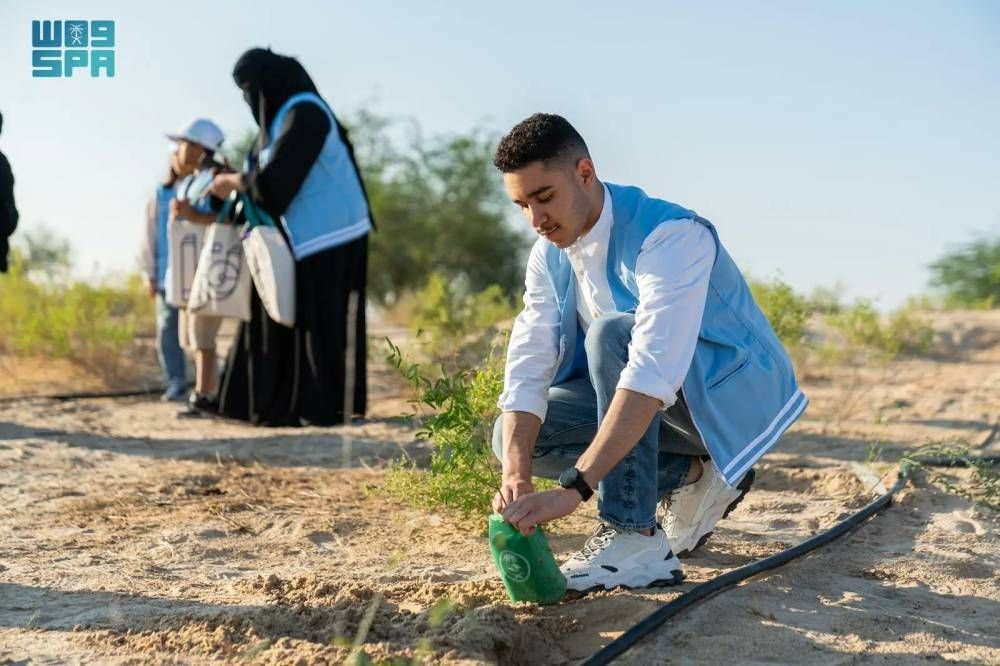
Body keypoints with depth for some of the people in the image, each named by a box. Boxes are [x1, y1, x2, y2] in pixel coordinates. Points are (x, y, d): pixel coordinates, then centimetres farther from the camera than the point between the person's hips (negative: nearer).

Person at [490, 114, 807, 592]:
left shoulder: (671, 237, -29)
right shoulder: (550, 255, -5)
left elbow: (654, 374, -40)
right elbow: (528, 365, -13)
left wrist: (573, 489, -47)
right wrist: (516, 476, -30)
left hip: (734, 394, -8)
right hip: (655, 406, 8)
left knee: (612, 333, -33)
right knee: (512, 435, -8)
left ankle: (634, 540, -29)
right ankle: (691, 476, 2)